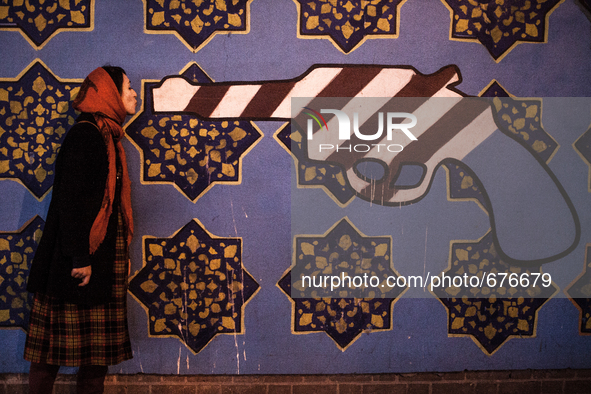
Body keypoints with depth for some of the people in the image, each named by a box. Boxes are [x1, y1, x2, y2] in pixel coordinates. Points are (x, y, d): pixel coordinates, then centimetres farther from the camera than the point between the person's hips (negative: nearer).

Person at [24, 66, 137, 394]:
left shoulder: (107, 136, 17)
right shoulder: (85, 134, -11)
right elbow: (70, 199, -18)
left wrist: (121, 253, 16)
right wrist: (80, 257, -20)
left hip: (105, 258, 9)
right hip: (81, 259, -9)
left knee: (98, 347, 10)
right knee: (57, 344, -1)